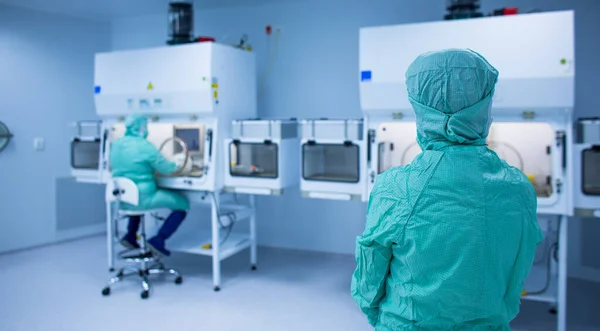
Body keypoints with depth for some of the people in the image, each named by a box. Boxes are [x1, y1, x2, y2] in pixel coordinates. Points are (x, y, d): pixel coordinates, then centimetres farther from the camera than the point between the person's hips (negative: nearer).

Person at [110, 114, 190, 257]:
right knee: (183, 203, 6)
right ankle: (158, 240, 0)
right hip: (143, 198, -8)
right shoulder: (145, 146, -16)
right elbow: (166, 169, -9)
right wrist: (177, 165, 11)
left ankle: (130, 236, 34)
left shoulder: (116, 144, 5)